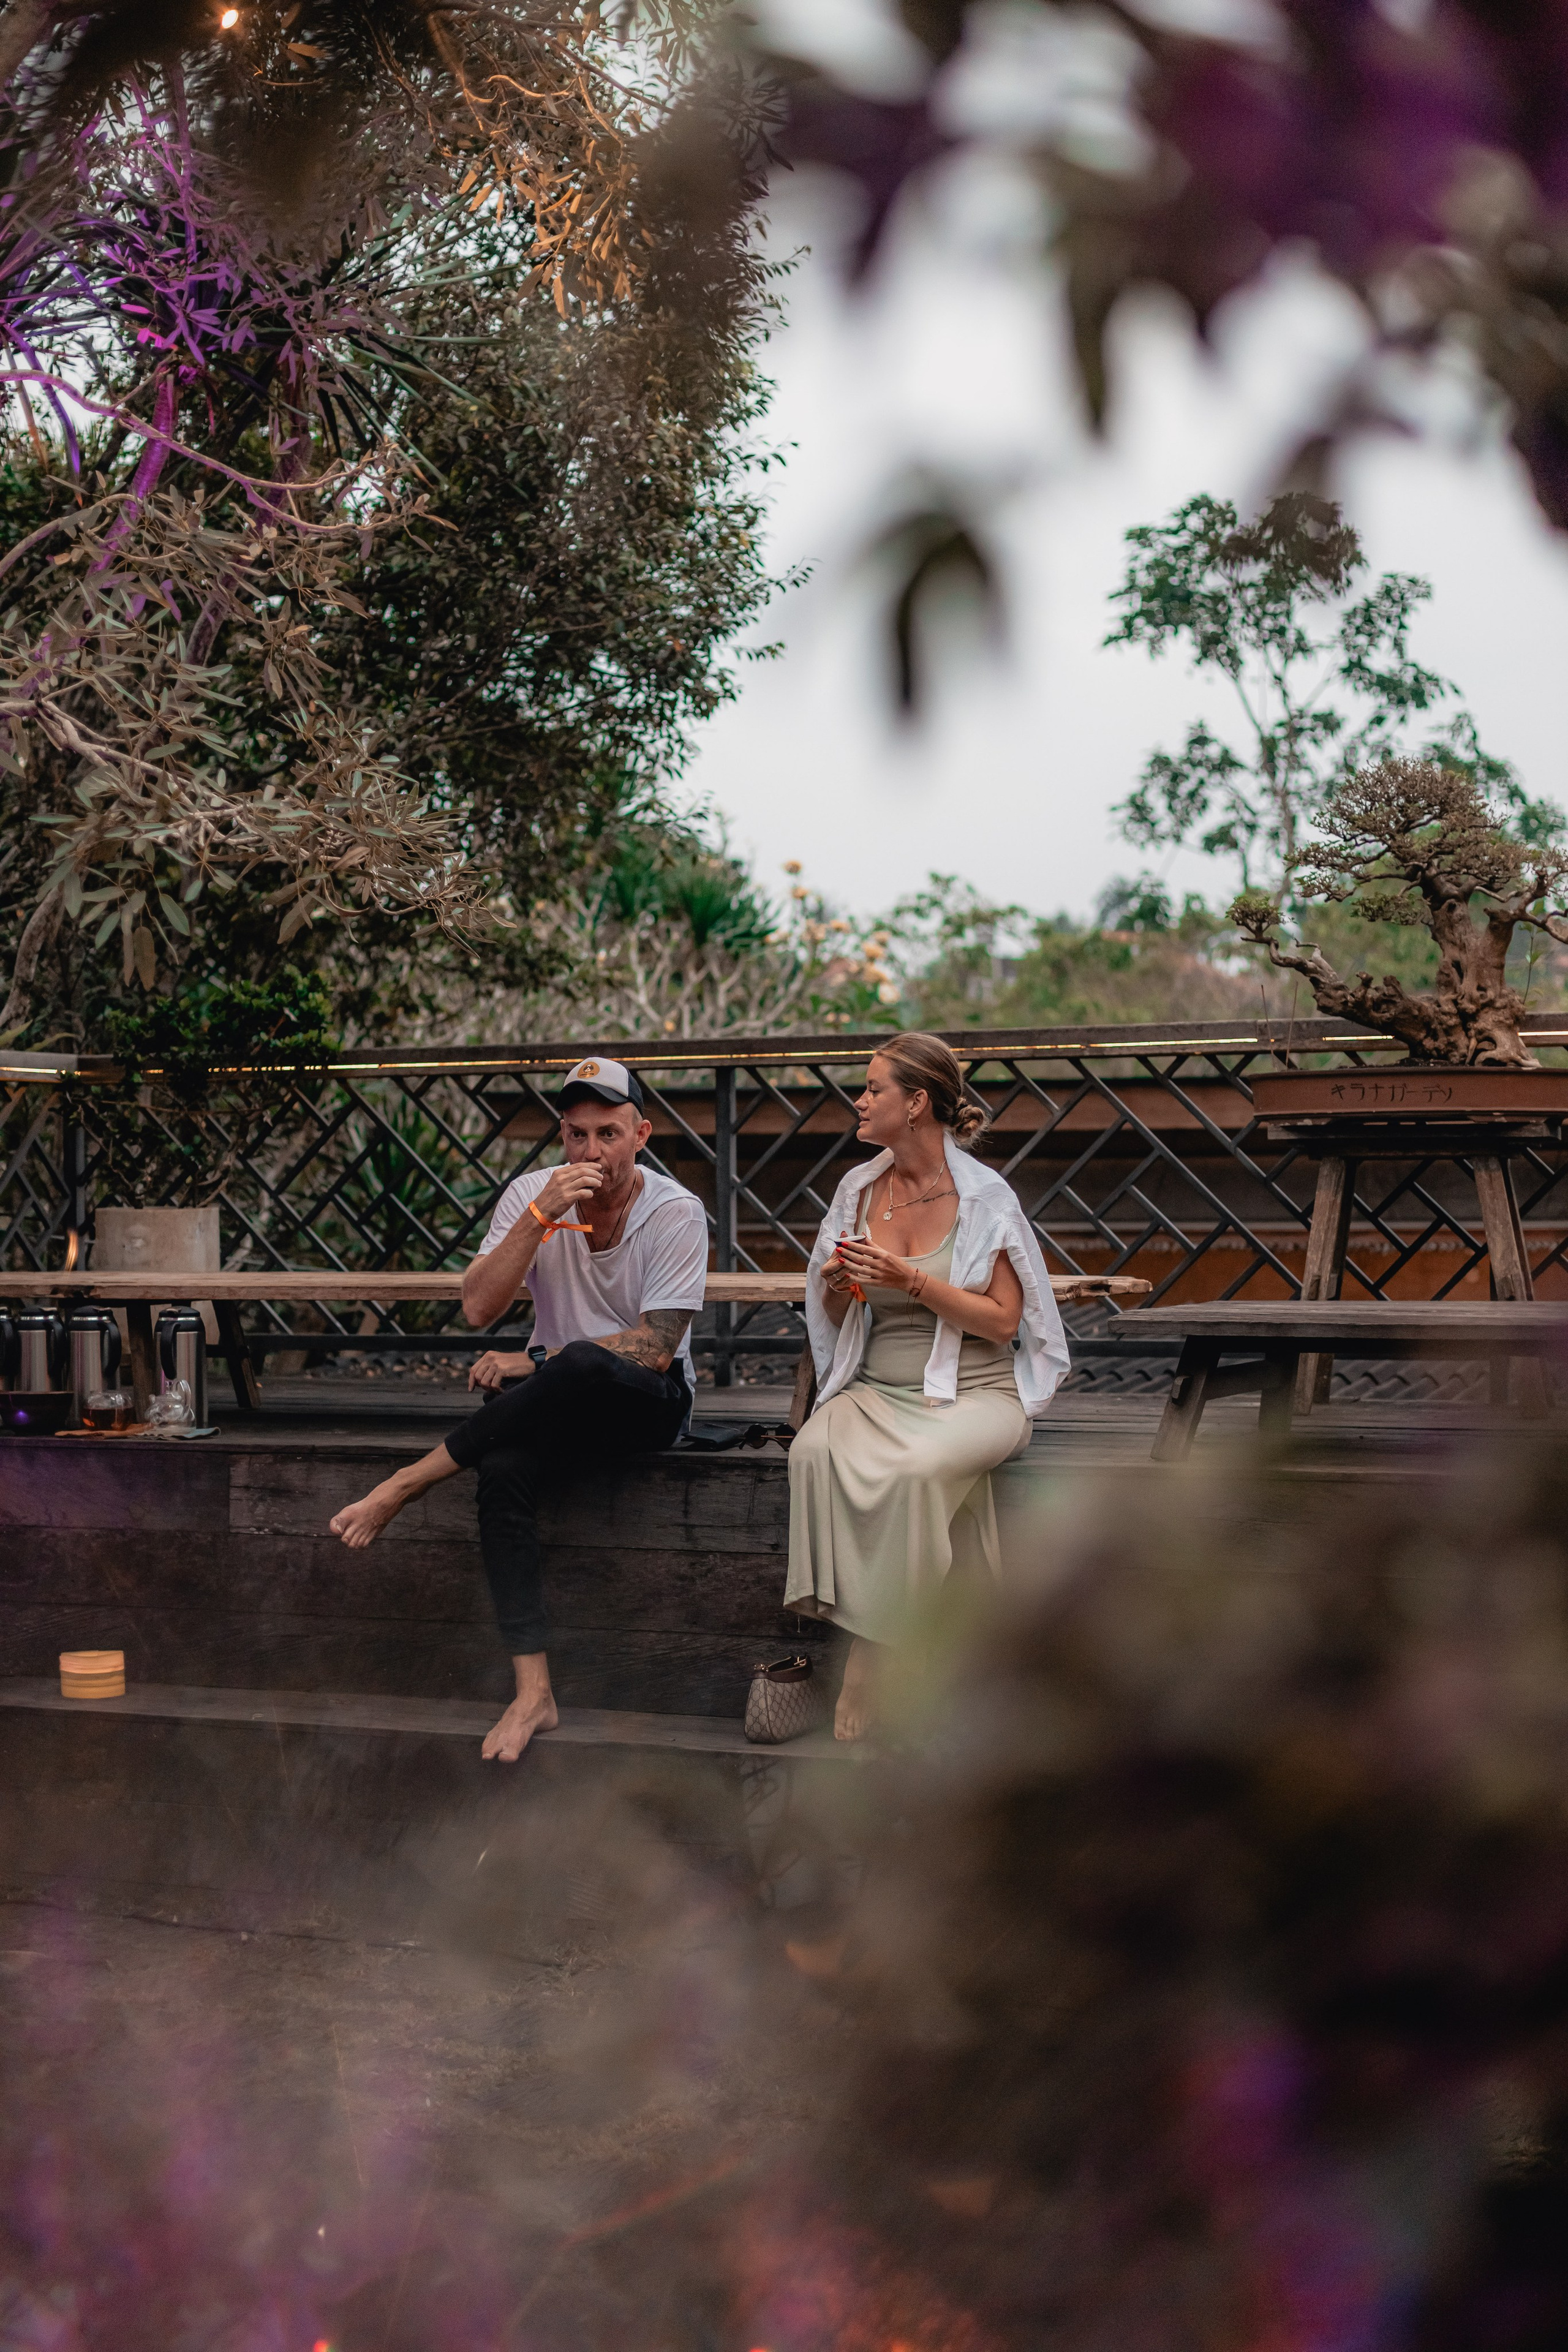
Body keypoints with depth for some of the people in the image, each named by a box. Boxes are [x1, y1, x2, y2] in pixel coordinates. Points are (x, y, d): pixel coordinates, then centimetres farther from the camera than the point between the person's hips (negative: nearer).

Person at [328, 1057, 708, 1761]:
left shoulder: (677, 1214, -10)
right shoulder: (532, 1194, 0)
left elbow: (654, 1350, -16)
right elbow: (478, 1307, -12)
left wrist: (538, 1364, -18)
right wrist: (542, 1216, -23)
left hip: (647, 1399, -3)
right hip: (556, 1402, 3)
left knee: (583, 1366, -39)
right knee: (502, 1466, -33)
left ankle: (405, 1485, -24)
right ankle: (533, 1691, -33)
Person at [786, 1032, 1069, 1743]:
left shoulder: (983, 1197, -4)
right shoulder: (859, 1189, 11)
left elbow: (1003, 1321, -8)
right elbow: (834, 1319, 20)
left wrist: (911, 1282, -17)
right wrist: (838, 1286, -4)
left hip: (973, 1392, -4)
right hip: (876, 1389, 4)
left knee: (915, 1469, -36)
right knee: (814, 1452, -30)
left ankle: (871, 1656, -23)